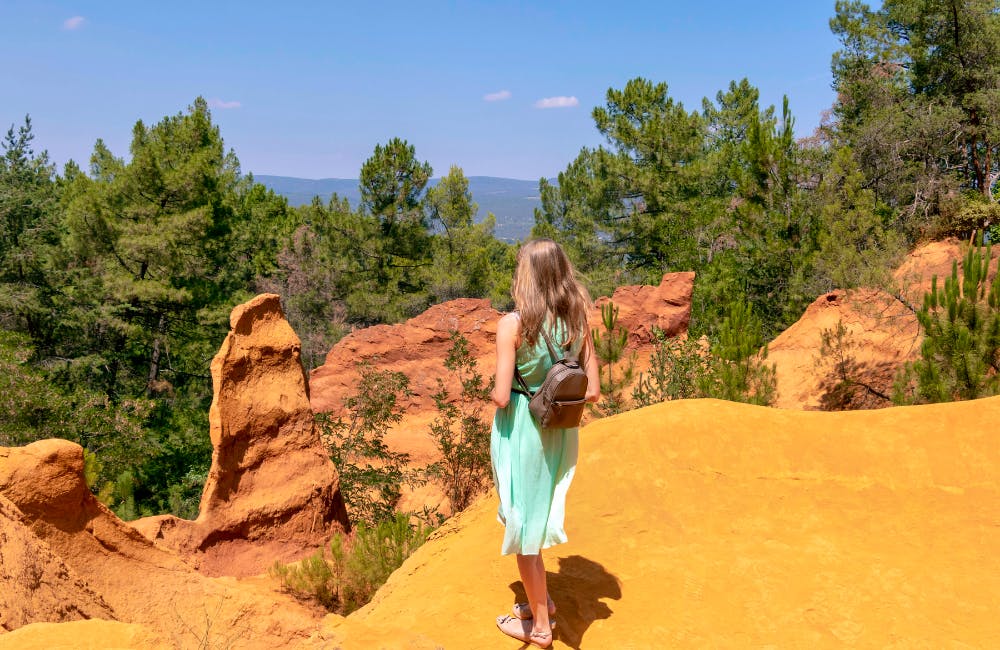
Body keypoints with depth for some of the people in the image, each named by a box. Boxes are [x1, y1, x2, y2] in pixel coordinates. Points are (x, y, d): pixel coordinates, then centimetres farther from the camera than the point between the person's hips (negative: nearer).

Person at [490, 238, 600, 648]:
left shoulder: (513, 323, -18)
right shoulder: (577, 320, -3)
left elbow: (501, 396, -19)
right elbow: (593, 391, -2)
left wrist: (494, 393, 3)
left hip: (521, 428, -5)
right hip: (560, 429, 5)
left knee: (523, 521, 12)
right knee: (537, 516, 26)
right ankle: (540, 601, 40)